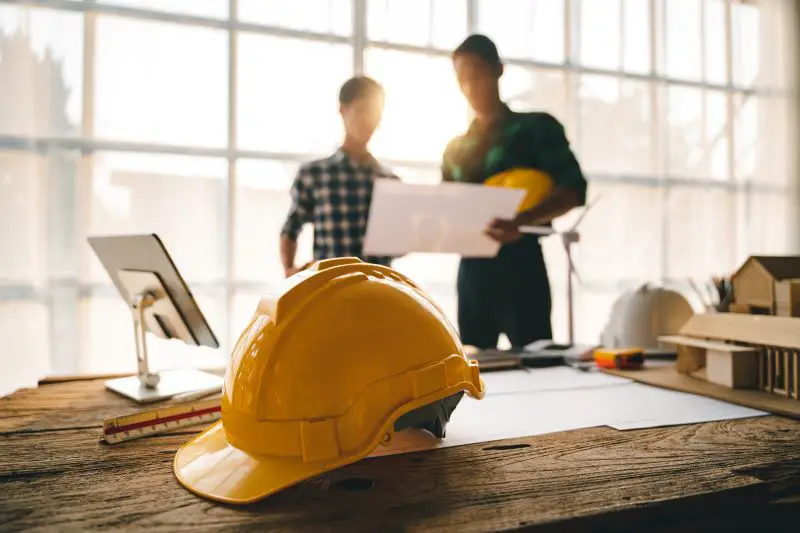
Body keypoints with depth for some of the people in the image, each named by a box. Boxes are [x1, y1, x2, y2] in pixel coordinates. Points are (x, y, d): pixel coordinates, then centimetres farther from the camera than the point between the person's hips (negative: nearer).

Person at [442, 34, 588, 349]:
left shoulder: (536, 127, 3)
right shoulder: (455, 148, 17)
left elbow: (574, 188, -9)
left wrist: (522, 221, -26)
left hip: (519, 264, -4)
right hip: (471, 269, 5)